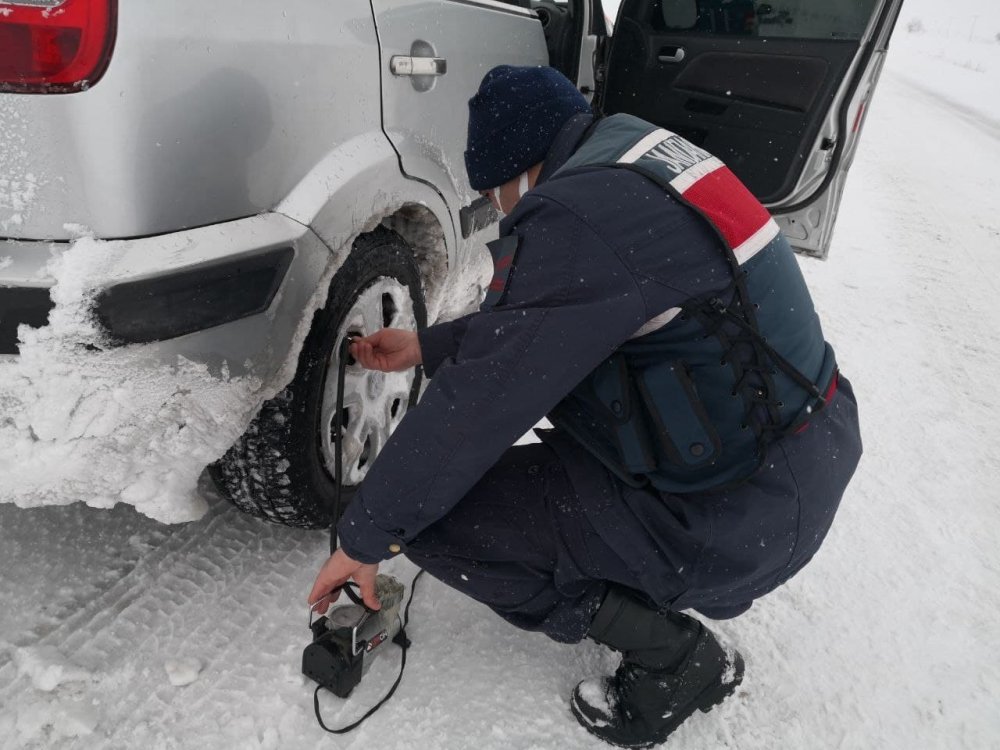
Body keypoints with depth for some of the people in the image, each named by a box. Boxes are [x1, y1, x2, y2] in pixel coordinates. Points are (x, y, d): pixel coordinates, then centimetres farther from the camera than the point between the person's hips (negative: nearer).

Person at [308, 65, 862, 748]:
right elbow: (527, 322, 16)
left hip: (742, 529, -9)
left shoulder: (575, 213, -23)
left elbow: (480, 402, -19)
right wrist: (424, 346, 23)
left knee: (433, 511, -10)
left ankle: (673, 655, 4)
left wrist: (364, 538, -5)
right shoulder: (634, 155, 7)